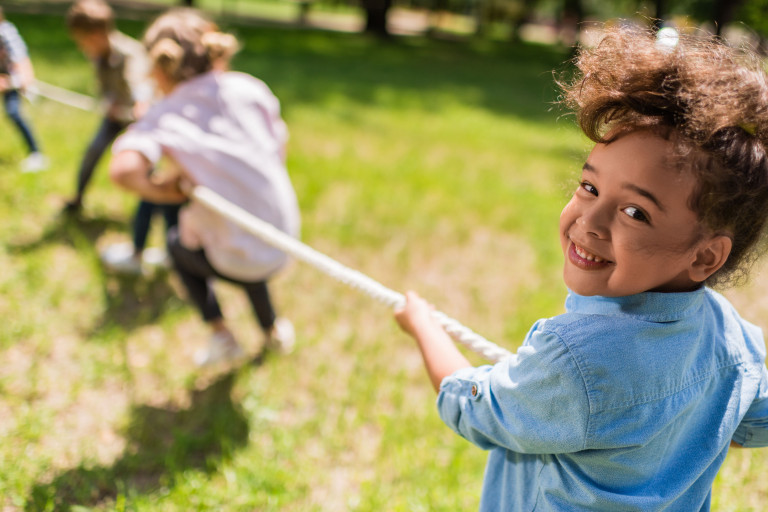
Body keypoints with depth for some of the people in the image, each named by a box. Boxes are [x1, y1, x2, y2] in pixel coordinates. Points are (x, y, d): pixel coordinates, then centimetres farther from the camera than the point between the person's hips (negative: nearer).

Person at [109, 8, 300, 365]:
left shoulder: (164, 117, -13)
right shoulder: (249, 88, -4)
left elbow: (123, 171, -32)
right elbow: (279, 153, 7)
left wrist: (161, 191, -13)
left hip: (233, 261, -4)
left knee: (178, 245, 31)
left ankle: (220, 334, 24)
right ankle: (273, 330, 52)